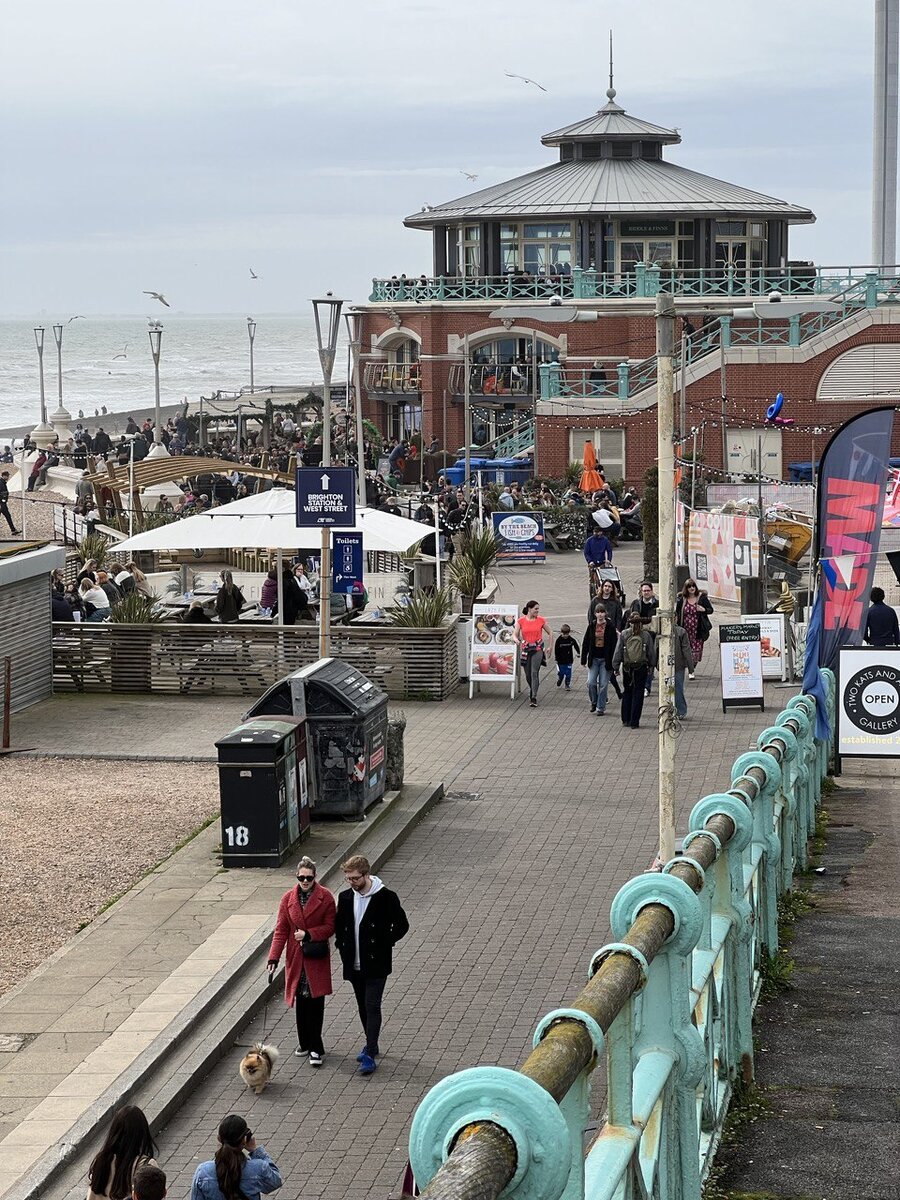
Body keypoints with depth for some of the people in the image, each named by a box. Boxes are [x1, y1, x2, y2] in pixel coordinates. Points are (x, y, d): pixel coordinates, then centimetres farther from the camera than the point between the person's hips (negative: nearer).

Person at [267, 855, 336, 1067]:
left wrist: (308, 934, -18)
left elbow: (330, 927, -5)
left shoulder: (325, 897, -5)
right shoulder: (288, 899, 2)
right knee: (301, 1000, 9)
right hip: (296, 957, 3)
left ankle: (315, 1047, 1)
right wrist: (274, 958, -7)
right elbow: (281, 930, 1)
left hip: (317, 957, -3)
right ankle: (305, 1043, 23)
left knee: (315, 1001, -4)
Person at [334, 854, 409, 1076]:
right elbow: (339, 925, 17)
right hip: (354, 964, 5)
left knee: (372, 1007, -9)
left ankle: (370, 1054, -8)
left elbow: (401, 925, -4)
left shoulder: (386, 897, -12)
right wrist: (342, 946, 5)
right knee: (363, 1006, 16)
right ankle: (372, 1044, 32)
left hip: (376, 964, -5)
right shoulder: (346, 897, 3)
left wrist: (384, 945, -9)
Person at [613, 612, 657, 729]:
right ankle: (634, 722, 2)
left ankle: (626, 719, 18)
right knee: (638, 693, 4)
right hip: (641, 668, -1)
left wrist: (616, 667, 5)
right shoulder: (646, 635, -5)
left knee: (627, 692, 16)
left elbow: (618, 651, -3)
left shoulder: (624, 634, -5)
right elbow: (652, 652, 1)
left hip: (627, 667, 1)